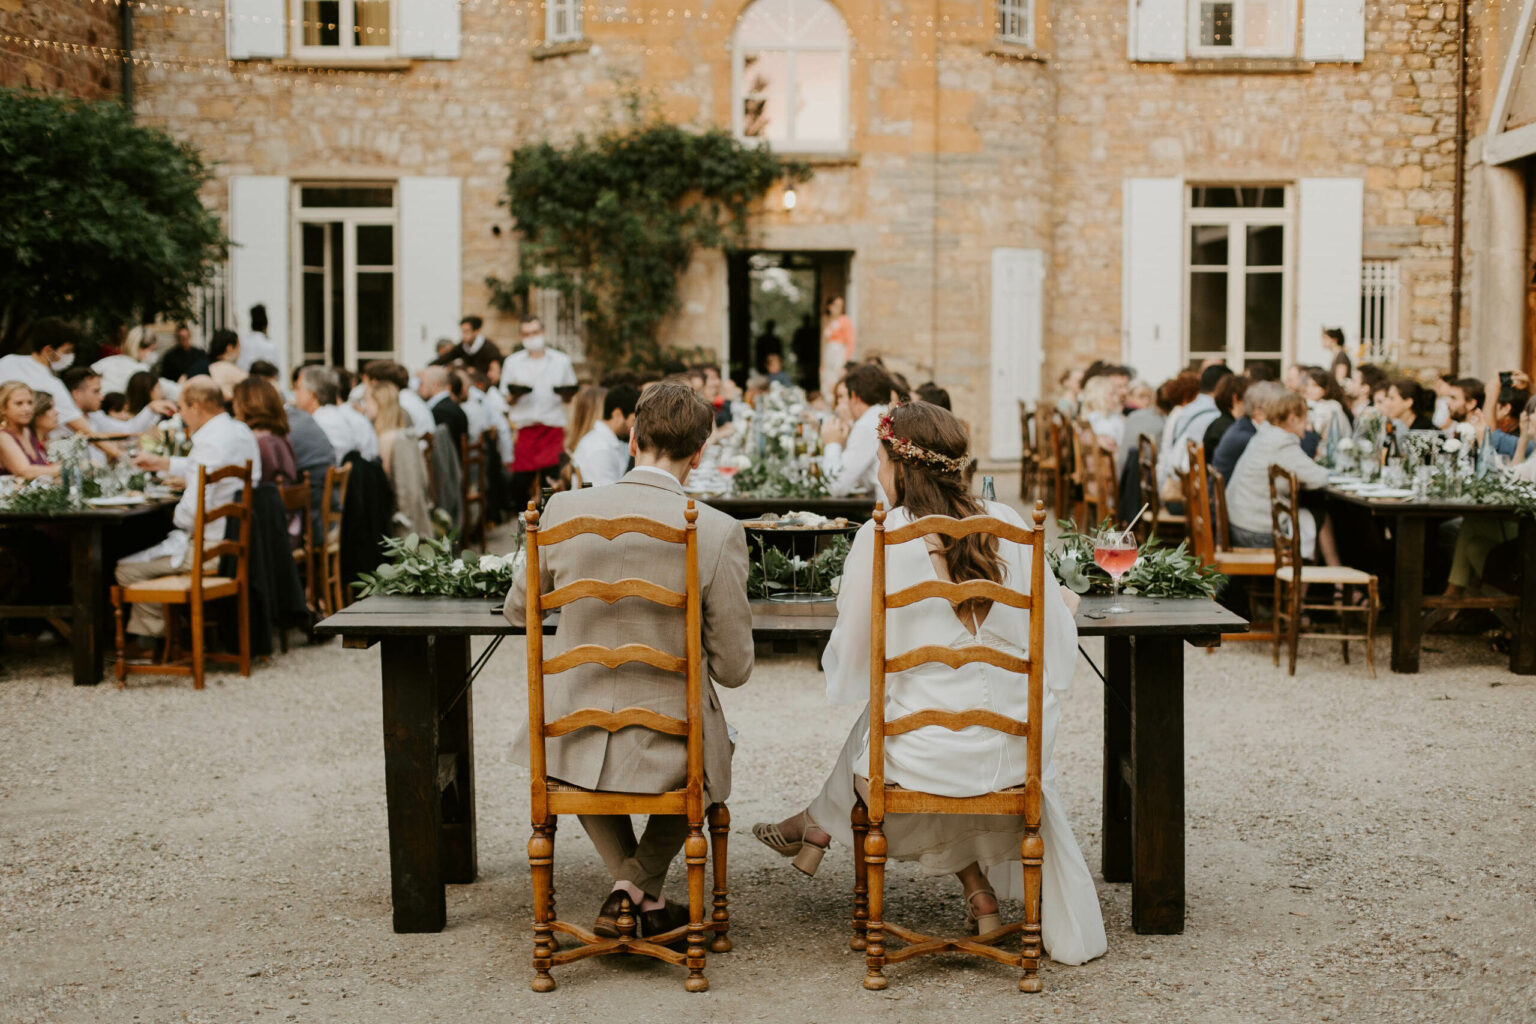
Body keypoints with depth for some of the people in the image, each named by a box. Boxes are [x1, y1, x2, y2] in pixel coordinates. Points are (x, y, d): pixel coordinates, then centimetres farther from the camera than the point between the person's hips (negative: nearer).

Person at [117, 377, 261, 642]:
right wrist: (162, 463, 35)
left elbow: (193, 511, -26)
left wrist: (176, 515, -3)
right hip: (238, 538, 10)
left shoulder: (209, 443, -22)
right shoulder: (241, 431, 8)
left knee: (127, 570, 1)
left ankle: (161, 636, 18)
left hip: (210, 548, -10)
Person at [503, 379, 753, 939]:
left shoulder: (564, 509, -8)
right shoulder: (719, 532, -15)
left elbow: (518, 610, 10)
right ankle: (643, 885, 31)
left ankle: (632, 889, 29)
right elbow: (733, 667, -7)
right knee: (708, 742, 35)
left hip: (576, 746, 2)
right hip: (668, 752, -1)